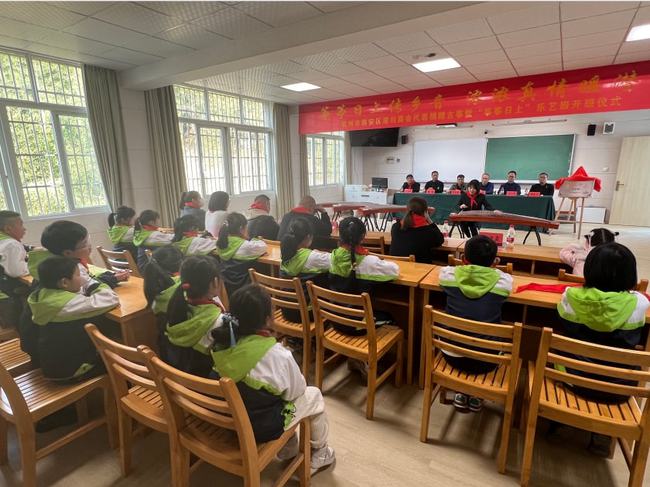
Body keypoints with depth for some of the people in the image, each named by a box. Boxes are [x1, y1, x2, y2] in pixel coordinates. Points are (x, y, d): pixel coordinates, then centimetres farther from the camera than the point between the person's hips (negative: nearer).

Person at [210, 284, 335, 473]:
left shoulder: (222, 342, -12)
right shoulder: (277, 354, -29)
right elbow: (296, 390, -10)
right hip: (262, 426, -5)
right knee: (314, 395, 16)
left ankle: (288, 453, 42)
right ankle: (319, 455, 38)